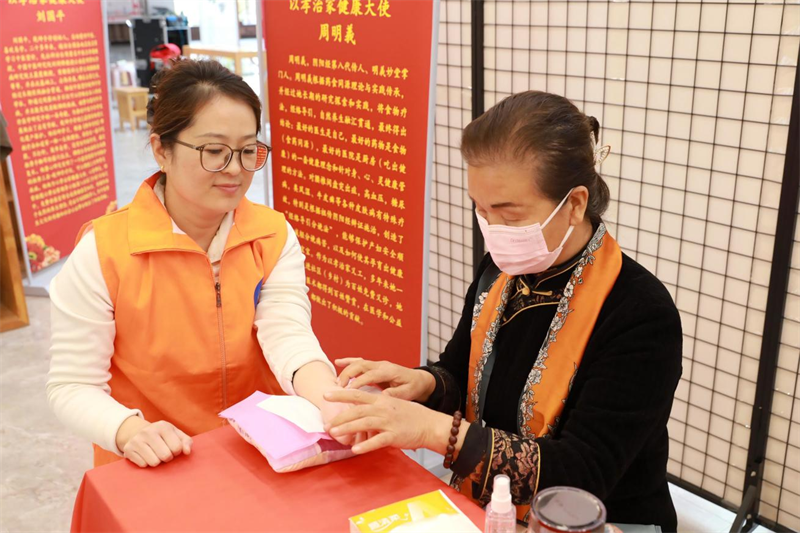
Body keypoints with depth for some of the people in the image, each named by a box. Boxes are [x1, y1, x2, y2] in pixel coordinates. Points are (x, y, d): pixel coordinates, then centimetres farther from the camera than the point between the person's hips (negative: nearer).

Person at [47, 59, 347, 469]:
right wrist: (132, 432, -27)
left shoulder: (274, 237, -2)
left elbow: (287, 334, -16)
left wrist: (330, 403, -35)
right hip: (152, 472, 0)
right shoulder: (102, 251, -11)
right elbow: (72, 387, -8)